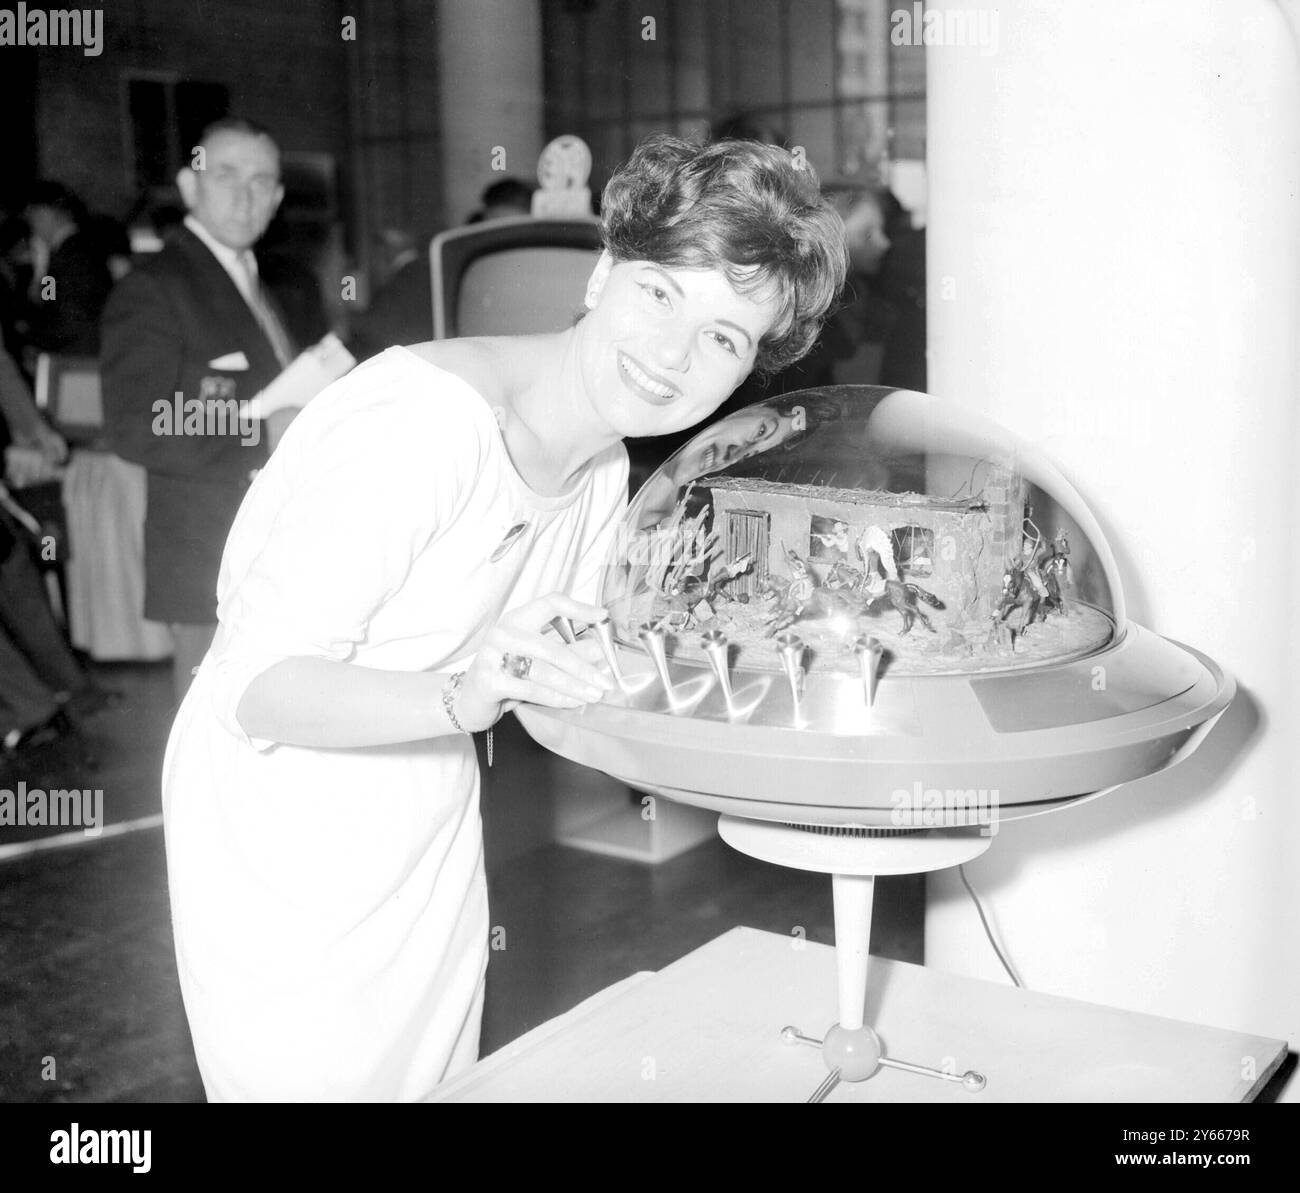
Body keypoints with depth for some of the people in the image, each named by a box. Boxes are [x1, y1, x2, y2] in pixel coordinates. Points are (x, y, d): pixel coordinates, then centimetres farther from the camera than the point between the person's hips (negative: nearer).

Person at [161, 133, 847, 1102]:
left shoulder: (603, 467, 0)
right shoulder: (420, 420, -27)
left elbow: (556, 668, 8)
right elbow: (260, 685, -27)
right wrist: (462, 699, -41)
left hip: (436, 827, 8)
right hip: (281, 841, -7)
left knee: (436, 1076, 18)